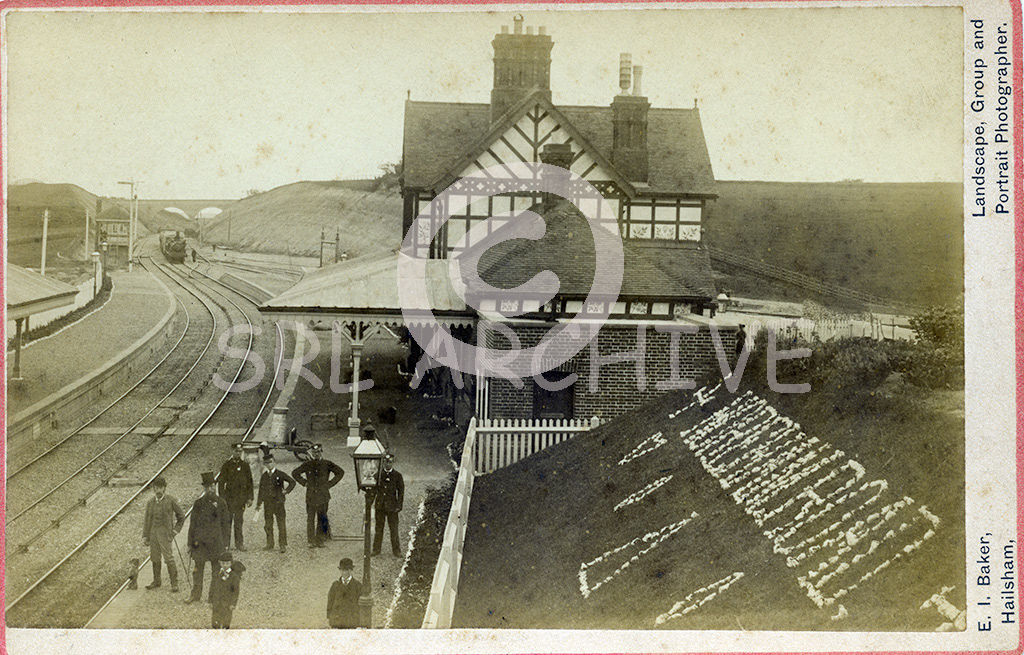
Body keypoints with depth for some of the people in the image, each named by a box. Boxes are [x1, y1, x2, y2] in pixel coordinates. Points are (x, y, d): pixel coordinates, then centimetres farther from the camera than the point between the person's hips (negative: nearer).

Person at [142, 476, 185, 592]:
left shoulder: (171, 501, -1)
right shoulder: (150, 502, 10)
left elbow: (181, 516, 7)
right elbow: (146, 520, 12)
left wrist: (176, 529, 0)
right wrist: (145, 536, 8)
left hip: (165, 533, -5)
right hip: (153, 533, 5)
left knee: (169, 558, -8)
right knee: (155, 558, 9)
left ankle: (174, 583, -5)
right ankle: (156, 581, 19)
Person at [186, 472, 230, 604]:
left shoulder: (221, 503, 3)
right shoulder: (198, 503, 3)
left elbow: (225, 524, 5)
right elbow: (192, 524, 6)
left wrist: (225, 543, 2)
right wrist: (190, 543, 4)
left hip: (216, 541, 0)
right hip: (200, 541, 0)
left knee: (216, 569, 4)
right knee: (198, 567, 3)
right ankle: (196, 594, 13)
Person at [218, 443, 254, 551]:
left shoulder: (245, 465, 8)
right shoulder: (226, 465, 1)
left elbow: (249, 482, 10)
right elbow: (221, 482, 1)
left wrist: (250, 498, 4)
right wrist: (222, 498, -6)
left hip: (241, 498, 2)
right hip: (229, 497, -1)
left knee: (239, 522, 5)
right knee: (227, 520, 1)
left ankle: (239, 543, 10)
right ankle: (226, 543, 7)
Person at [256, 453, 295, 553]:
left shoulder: (280, 474, 1)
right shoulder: (264, 476, 12)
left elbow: (292, 482, 5)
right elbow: (261, 491, 15)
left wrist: (286, 491, -7)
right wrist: (258, 503, 10)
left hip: (278, 502, -4)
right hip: (267, 503, 4)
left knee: (281, 524, -5)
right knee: (268, 525, 5)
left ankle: (283, 545, -1)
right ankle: (270, 545, 13)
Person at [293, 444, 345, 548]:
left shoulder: (327, 464, 4)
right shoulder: (307, 465, 9)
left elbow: (340, 472, 6)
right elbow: (295, 473, 20)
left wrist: (330, 484, 1)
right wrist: (304, 483, 8)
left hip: (323, 496, -2)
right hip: (310, 496, 2)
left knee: (322, 519, -3)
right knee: (310, 519, 1)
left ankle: (321, 540, 3)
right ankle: (311, 541, 7)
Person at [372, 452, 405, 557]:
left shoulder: (397, 476, 2)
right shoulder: (378, 474, 8)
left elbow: (401, 492, 2)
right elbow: (374, 489, 13)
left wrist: (399, 506, -5)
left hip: (392, 507, -2)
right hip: (379, 505, 2)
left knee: (394, 529, 0)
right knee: (378, 528, 7)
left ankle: (396, 550, 7)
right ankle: (376, 549, 14)